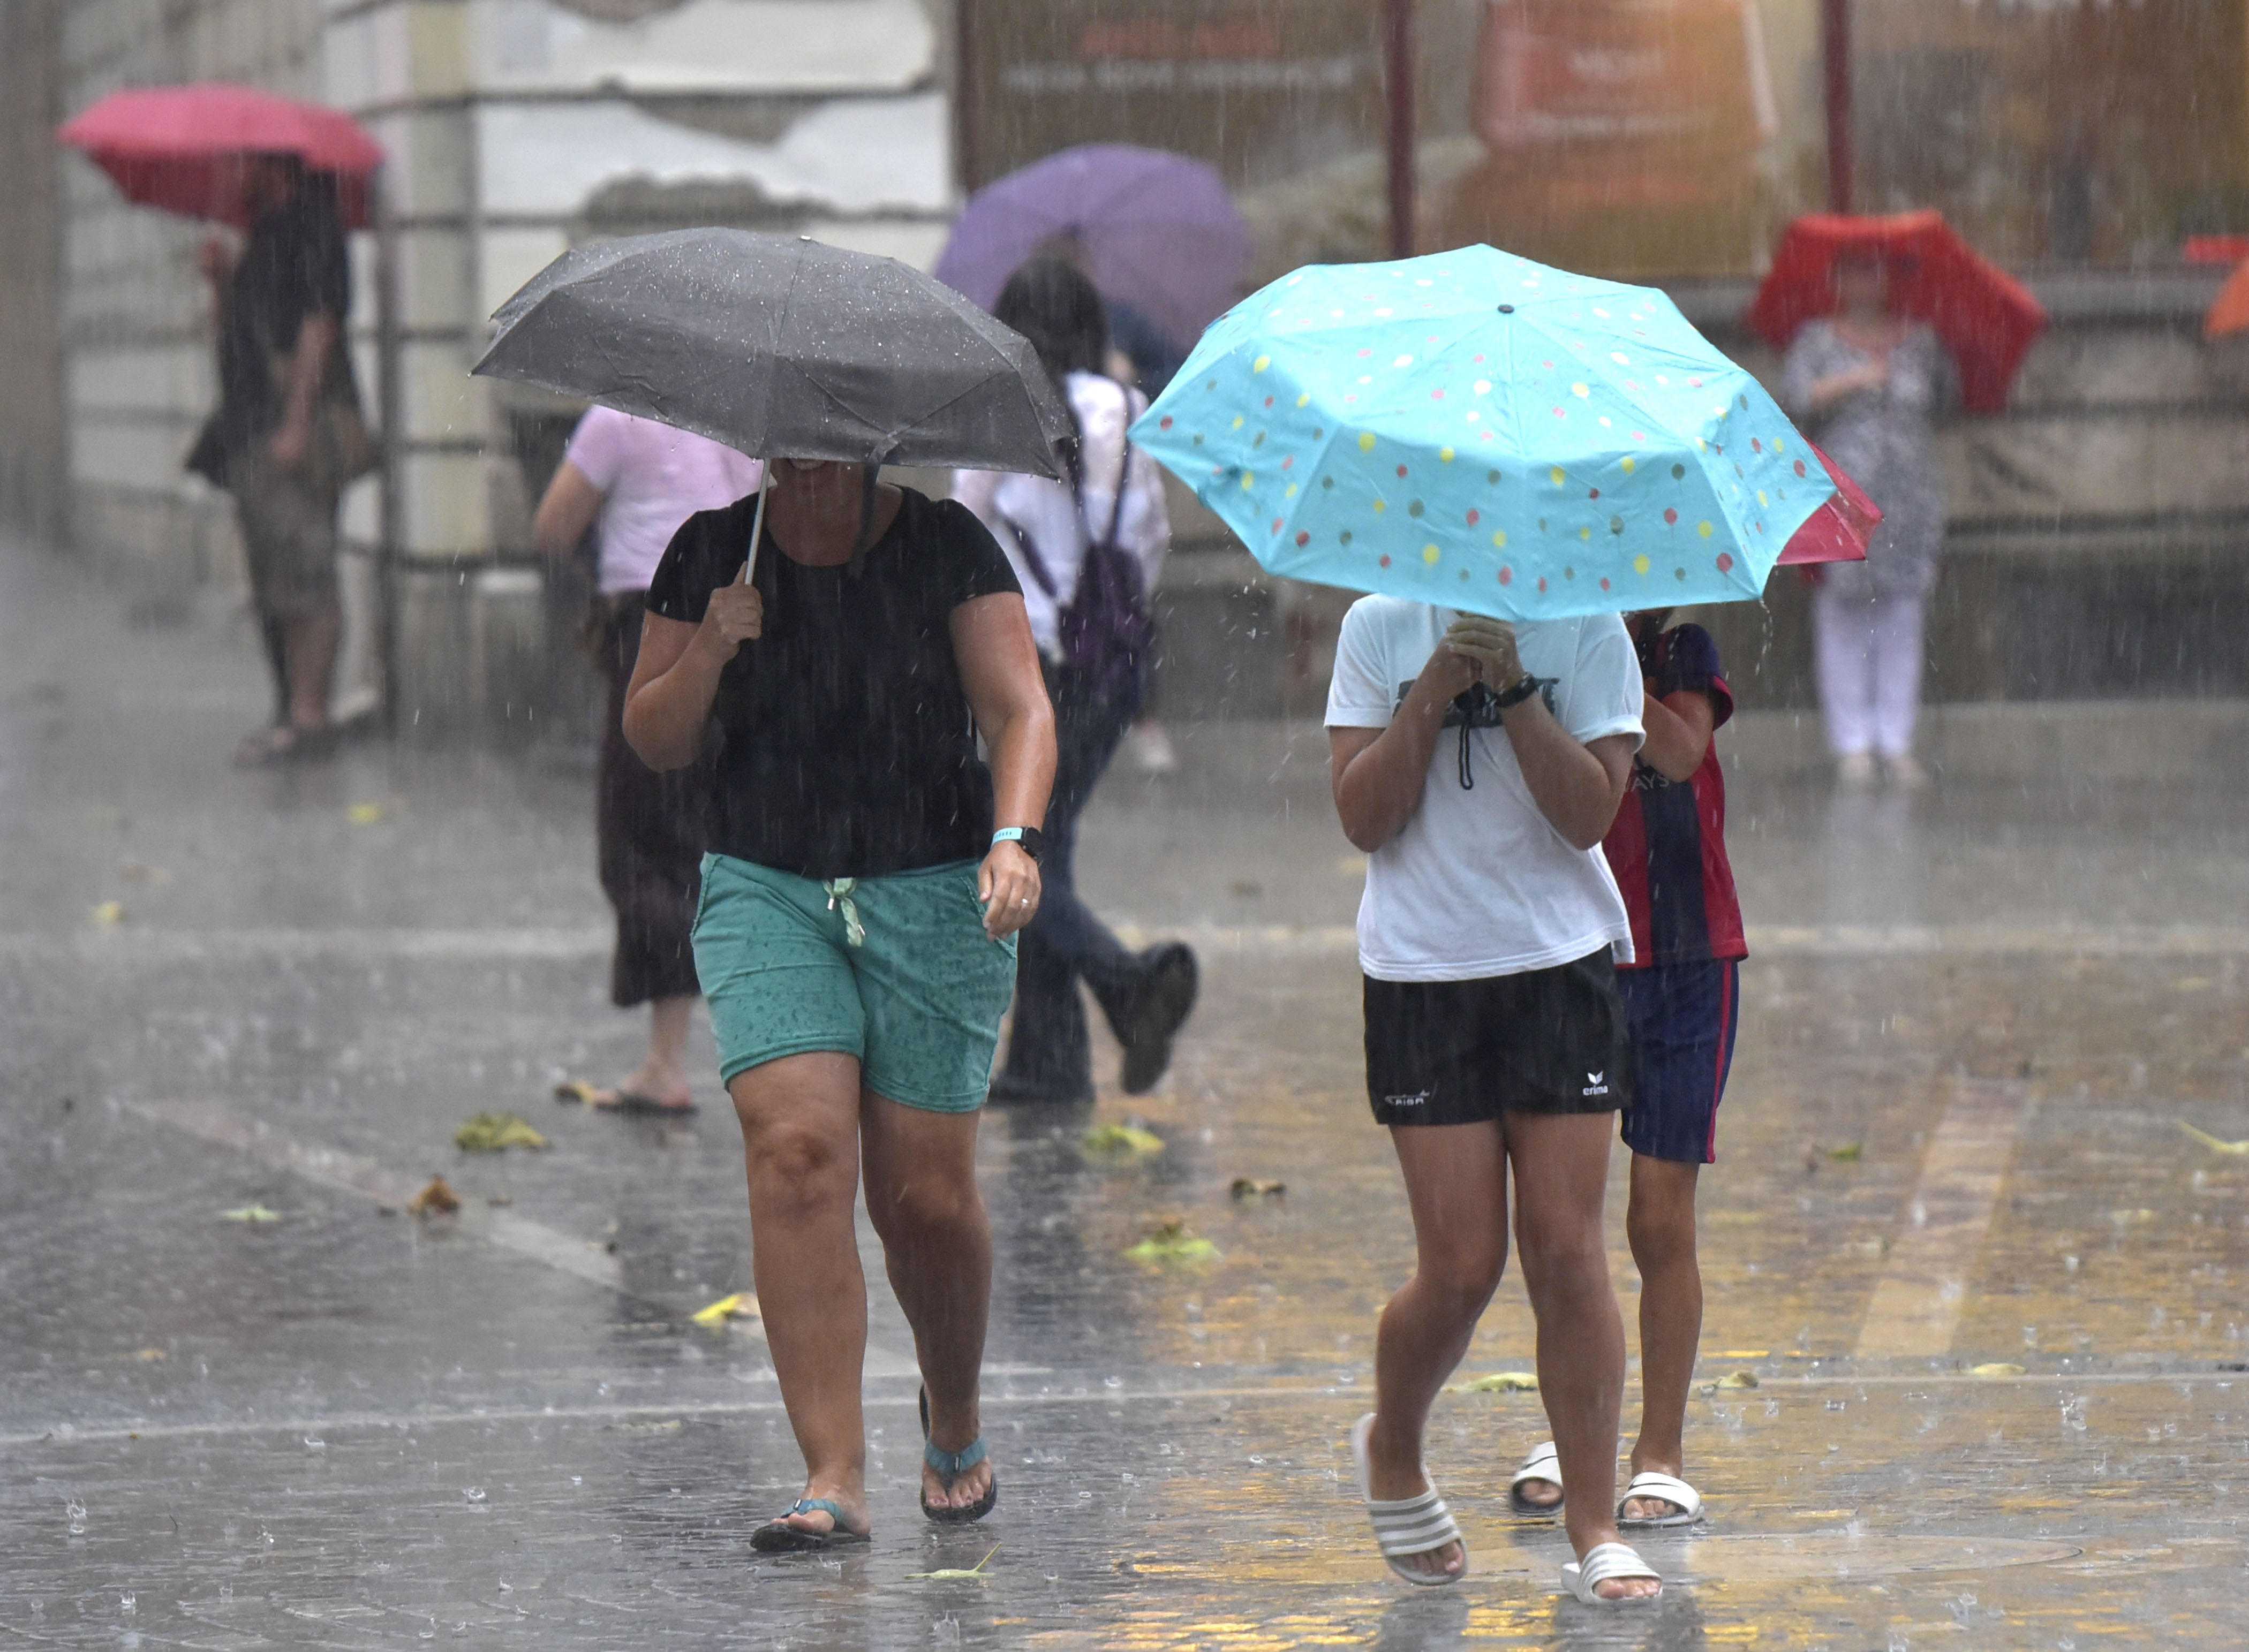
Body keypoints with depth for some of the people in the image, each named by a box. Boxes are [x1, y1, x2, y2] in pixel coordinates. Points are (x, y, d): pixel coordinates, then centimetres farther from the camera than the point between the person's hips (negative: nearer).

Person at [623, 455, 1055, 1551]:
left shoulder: (947, 548, -1)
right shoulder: (710, 555, 6)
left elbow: (1019, 709, -9)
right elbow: (653, 743, 9)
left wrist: (1014, 836, -26)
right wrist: (710, 650, -10)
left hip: (932, 895, -1)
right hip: (765, 893, 1)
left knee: (925, 1194, -2)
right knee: (797, 1151, -17)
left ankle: (954, 1424, 28)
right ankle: (834, 1477, -18)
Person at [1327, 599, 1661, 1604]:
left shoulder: (1588, 634, 1)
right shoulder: (1378, 630, 3)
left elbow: (1589, 813, -9)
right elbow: (1362, 817, -4)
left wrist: (1511, 688, -16)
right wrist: (1436, 689, -13)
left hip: (1562, 965, 0)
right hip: (1422, 974, 0)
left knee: (1566, 1251, -5)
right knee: (1461, 1266, -3)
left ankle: (1594, 1532, 0)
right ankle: (1391, 1455, 26)